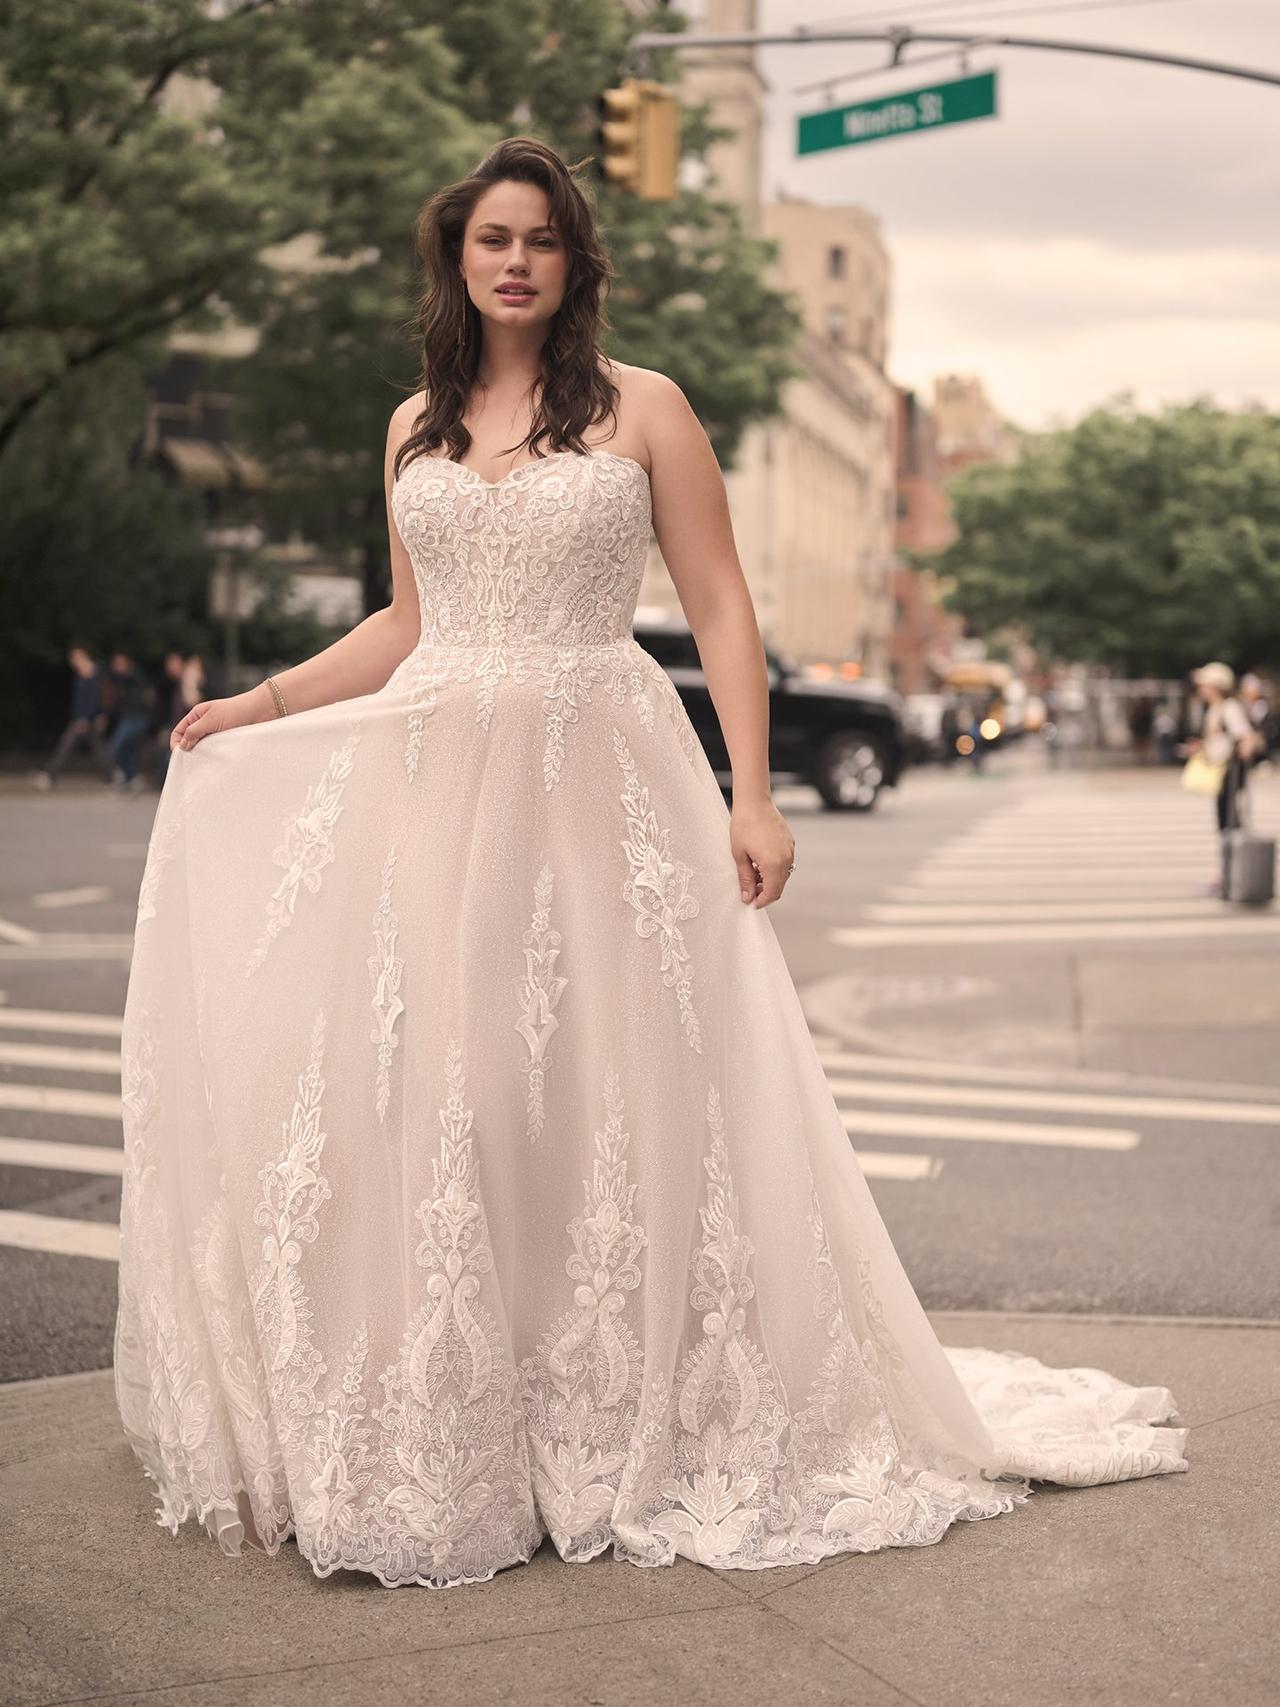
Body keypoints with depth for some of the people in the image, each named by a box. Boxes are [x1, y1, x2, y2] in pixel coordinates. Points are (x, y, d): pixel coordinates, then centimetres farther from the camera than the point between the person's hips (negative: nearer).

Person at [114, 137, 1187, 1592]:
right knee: (417, 1098, 2)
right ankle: (428, 1439, 15)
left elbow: (720, 611, -1)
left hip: (595, 791, -3)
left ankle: (622, 1429, 14)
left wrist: (752, 796, -10)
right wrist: (266, 701, 15)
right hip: (430, 788, 4)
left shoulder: (643, 409, 4)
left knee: (602, 1095, -1)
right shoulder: (416, 427, 15)